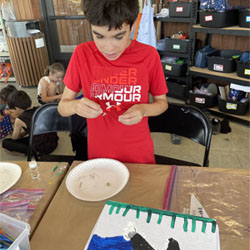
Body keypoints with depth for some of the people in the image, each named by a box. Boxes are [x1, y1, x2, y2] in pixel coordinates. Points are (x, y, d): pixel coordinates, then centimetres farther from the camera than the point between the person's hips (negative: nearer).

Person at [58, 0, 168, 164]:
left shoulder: (149, 55, -14)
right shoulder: (82, 54, -12)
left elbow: (162, 103, -2)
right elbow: (62, 107, -6)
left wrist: (143, 110, -23)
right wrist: (76, 106, -28)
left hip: (139, 154, 0)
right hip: (98, 153, 1)